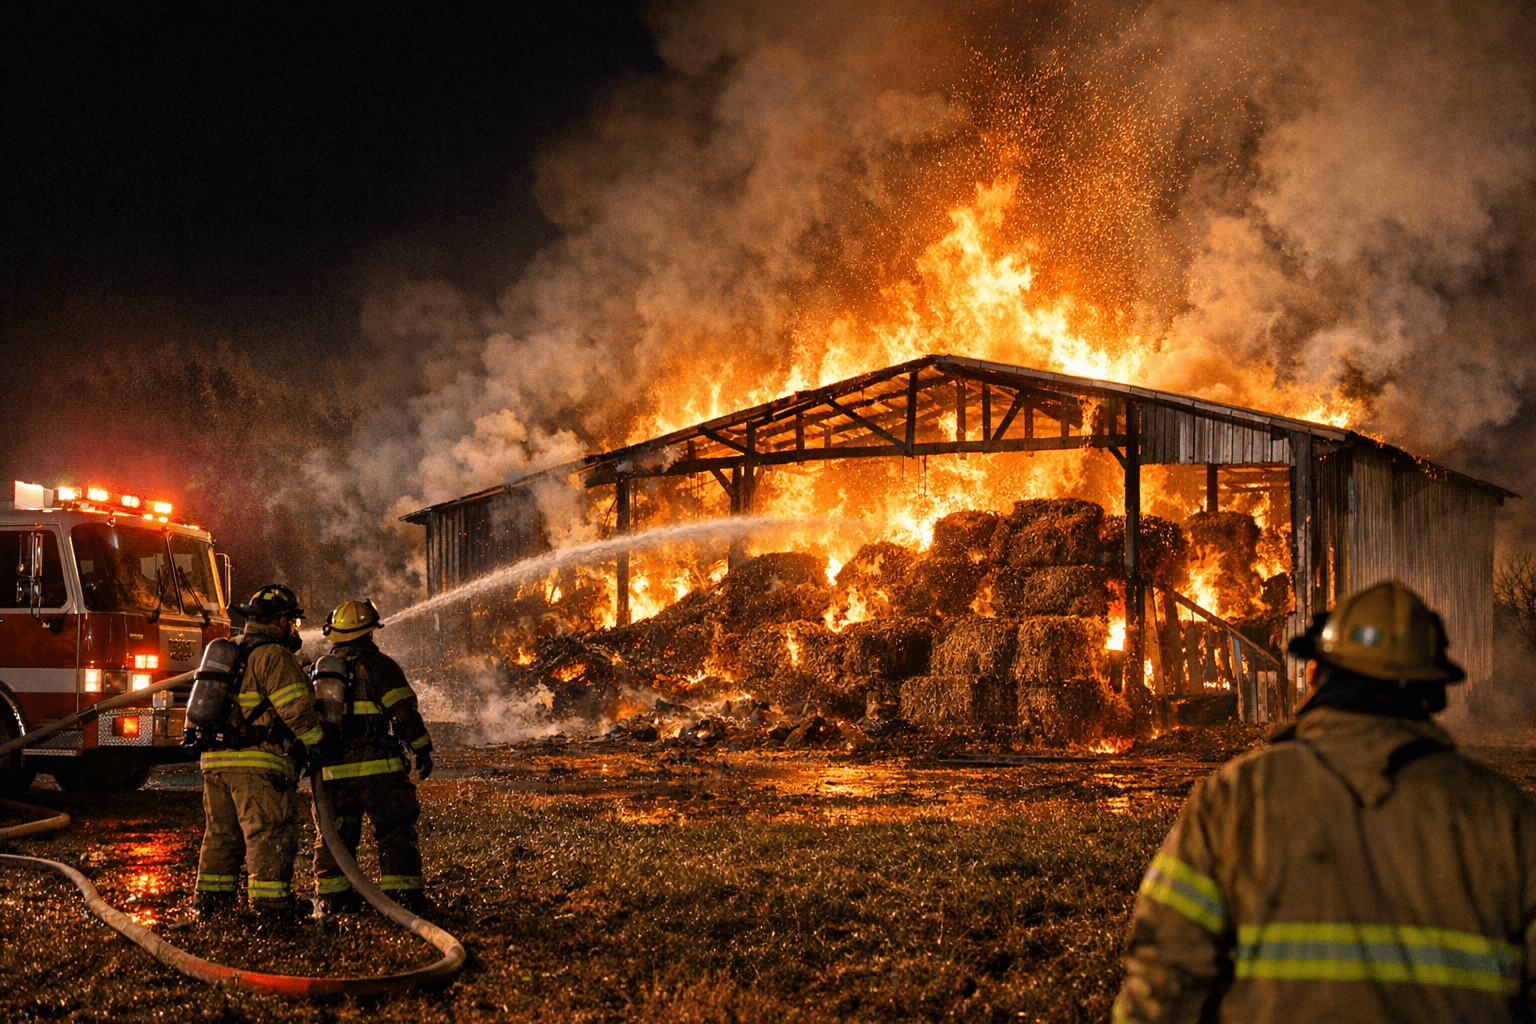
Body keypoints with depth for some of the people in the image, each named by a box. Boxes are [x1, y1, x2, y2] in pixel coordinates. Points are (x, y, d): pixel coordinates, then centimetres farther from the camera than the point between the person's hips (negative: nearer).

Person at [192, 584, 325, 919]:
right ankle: (271, 898, -9)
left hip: (216, 759, 9)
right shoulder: (274, 656, -8)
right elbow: (297, 709, -14)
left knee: (221, 831, 15)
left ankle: (210, 895, 17)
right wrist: (316, 743, -3)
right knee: (269, 831, -6)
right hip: (258, 762, -9)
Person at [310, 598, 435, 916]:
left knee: (333, 835, 12)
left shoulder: (320, 669, 14)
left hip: (332, 770, 5)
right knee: (396, 829, 1)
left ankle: (333, 895, 10)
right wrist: (422, 749, -5)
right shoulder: (377, 664, -4)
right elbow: (404, 711, -10)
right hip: (377, 767, -5)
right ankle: (402, 892, -3)